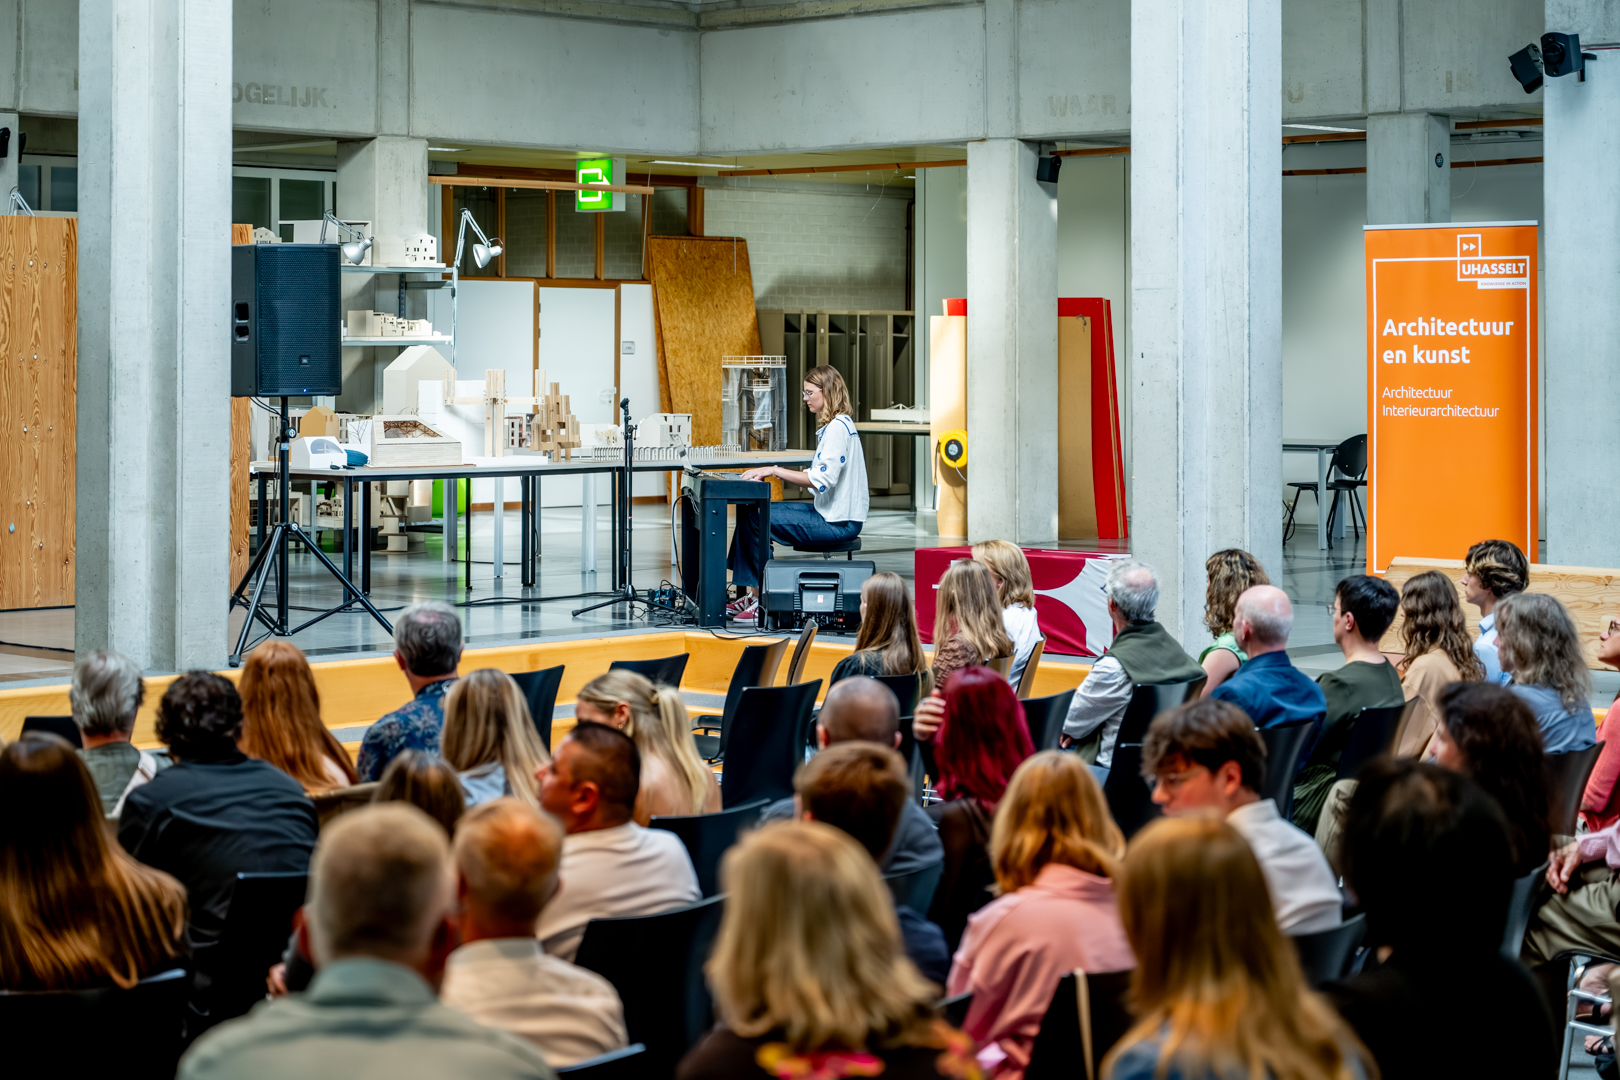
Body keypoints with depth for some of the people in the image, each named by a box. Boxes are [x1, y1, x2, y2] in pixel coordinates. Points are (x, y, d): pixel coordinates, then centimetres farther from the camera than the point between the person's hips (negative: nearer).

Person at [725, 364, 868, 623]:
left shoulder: (838, 427, -16)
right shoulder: (832, 425, 17)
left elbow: (821, 480, -23)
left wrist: (775, 471, -19)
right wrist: (776, 472, 5)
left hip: (839, 522, -10)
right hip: (829, 512, 10)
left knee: (756, 519, -16)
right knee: (749, 511, 4)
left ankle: (763, 600, -8)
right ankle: (751, 594, 2)